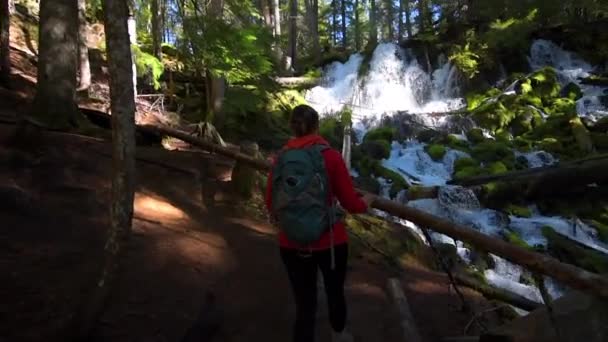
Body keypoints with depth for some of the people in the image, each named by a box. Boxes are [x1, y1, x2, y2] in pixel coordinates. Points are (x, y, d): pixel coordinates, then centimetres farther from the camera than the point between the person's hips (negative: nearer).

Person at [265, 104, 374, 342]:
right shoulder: (331, 157, -12)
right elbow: (351, 205, -8)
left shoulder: (281, 159, -5)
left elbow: (271, 206, 1)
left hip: (291, 245, 1)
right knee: (335, 292, 25)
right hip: (329, 242, -1)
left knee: (304, 305, 12)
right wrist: (367, 200, 13)